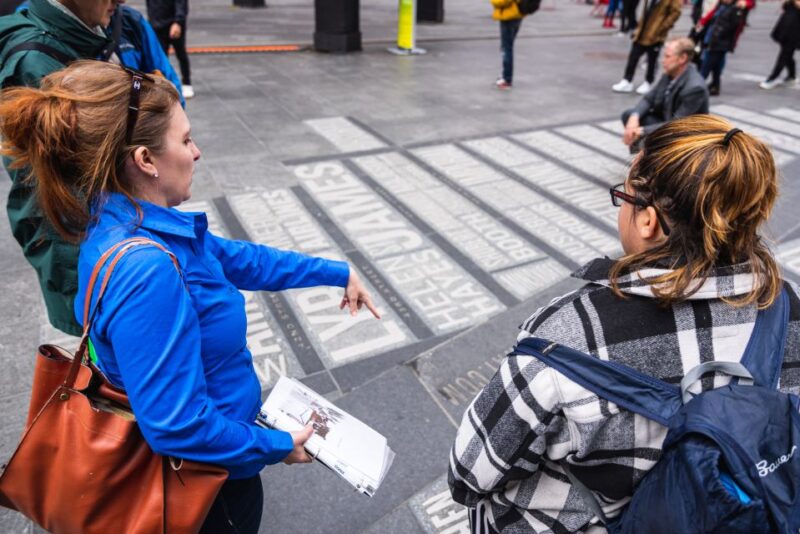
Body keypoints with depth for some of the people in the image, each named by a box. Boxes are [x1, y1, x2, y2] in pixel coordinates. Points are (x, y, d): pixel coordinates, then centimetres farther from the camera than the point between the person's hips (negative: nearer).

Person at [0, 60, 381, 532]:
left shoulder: (132, 224, -7)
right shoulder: (145, 271, -37)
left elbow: (236, 259, 5)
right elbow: (177, 427, -34)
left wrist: (337, 273, 8)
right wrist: (277, 447, -18)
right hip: (204, 474, -8)